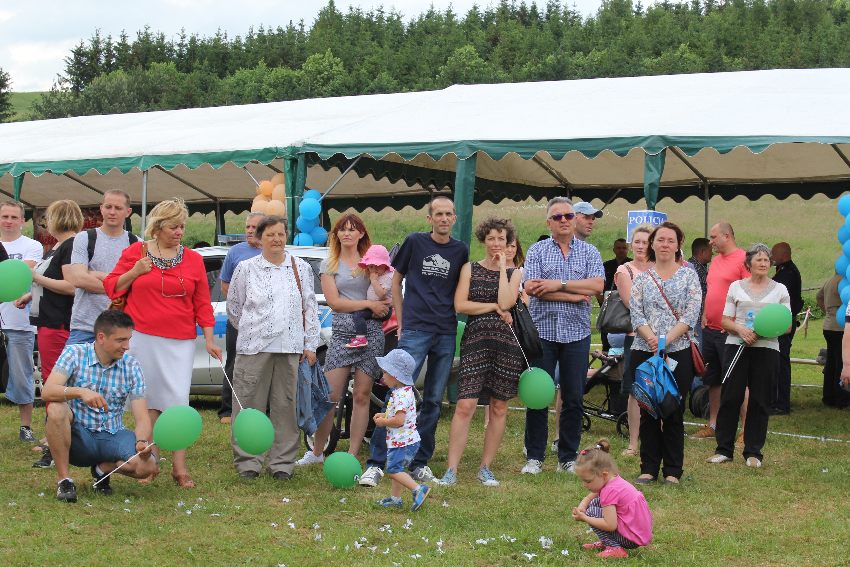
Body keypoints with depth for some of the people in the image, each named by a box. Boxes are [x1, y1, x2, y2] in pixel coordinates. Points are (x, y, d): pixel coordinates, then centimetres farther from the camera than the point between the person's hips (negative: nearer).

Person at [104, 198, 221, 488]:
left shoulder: (193, 259, 9)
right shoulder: (136, 252, 5)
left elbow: (202, 303, 9)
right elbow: (112, 287, 7)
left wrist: (209, 339, 2)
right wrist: (135, 272, -10)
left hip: (180, 342, 1)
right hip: (142, 337, 0)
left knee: (178, 401, -7)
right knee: (149, 400, 3)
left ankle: (179, 467, -3)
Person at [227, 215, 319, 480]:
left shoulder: (301, 268, 9)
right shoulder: (246, 268, 3)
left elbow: (310, 308, 12)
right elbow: (233, 307, 12)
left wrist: (310, 344, 8)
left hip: (289, 348, 2)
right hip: (253, 348, -1)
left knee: (285, 405, 4)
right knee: (250, 404, 0)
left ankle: (282, 462, 11)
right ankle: (247, 461, 8)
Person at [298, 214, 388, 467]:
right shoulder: (329, 264, 9)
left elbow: (384, 298, 7)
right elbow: (335, 302, -2)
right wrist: (369, 304, -8)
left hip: (371, 331, 1)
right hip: (342, 331, 0)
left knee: (362, 396, 1)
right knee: (330, 396, -5)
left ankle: (352, 455, 6)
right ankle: (316, 452, 9)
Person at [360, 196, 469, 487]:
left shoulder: (460, 251, 9)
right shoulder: (415, 242, 2)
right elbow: (396, 282, 9)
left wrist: (453, 321, 8)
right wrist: (401, 322, 5)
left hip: (446, 334, 4)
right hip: (415, 330, -3)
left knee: (434, 401, 8)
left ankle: (420, 463, 17)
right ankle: (375, 463, -10)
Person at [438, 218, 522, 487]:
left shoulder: (515, 273, 10)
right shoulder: (470, 269, 9)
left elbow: (505, 302, -9)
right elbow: (460, 305, -3)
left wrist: (502, 267, -4)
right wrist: (495, 307, -6)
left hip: (507, 343, 2)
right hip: (476, 339, -2)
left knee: (499, 407, 5)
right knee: (465, 406, -11)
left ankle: (486, 468, 15)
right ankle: (451, 470, -8)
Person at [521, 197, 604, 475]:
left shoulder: (589, 252, 8)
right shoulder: (537, 251, 5)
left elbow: (597, 285, -8)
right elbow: (531, 288, -9)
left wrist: (559, 285, -12)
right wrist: (575, 296, -10)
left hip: (577, 333, 1)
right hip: (542, 330, -1)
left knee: (574, 398, 4)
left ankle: (568, 458, 14)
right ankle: (534, 457, 9)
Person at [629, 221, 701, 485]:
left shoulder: (688, 275, 3)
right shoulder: (642, 277, 8)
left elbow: (691, 314, -6)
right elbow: (636, 314, 0)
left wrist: (667, 339, -16)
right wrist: (651, 338, -17)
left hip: (678, 352, -1)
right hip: (644, 352, 2)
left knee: (674, 412, 2)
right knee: (648, 411, 5)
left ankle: (672, 470, 11)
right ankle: (648, 468, 13)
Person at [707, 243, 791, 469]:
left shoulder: (780, 290, 10)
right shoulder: (736, 287, 11)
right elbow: (725, 321, 9)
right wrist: (740, 329, -12)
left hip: (767, 349, 0)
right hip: (737, 346, 0)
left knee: (760, 401, 1)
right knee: (730, 397, -3)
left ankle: (753, 452, 9)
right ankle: (724, 449, 6)